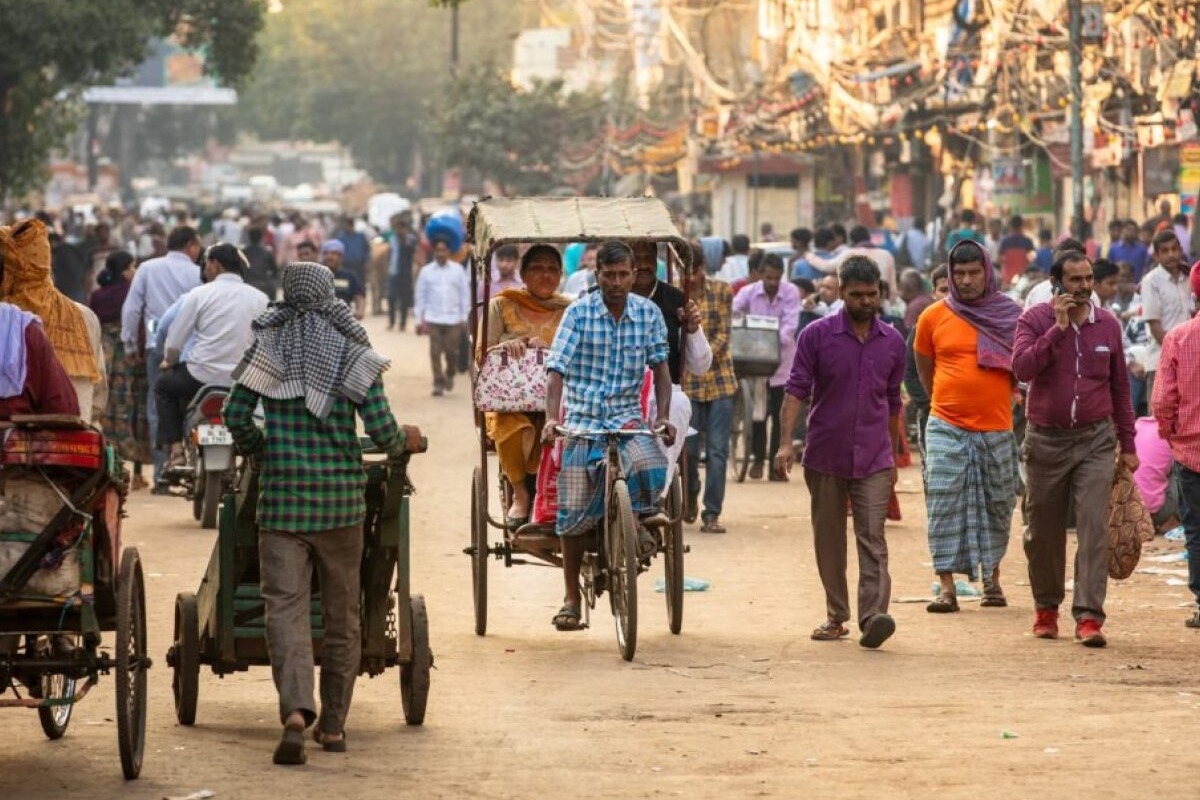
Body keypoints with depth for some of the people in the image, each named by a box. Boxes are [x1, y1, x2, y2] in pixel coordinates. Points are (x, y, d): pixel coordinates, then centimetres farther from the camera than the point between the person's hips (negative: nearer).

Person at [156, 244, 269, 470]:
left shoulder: (199, 294, -4)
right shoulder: (260, 299, 3)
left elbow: (174, 343, -2)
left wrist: (169, 361, 20)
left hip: (204, 376, -3)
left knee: (163, 385, 26)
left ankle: (175, 449, 14)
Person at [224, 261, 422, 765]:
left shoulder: (268, 347, 1)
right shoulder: (353, 353, 0)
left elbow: (235, 415, -3)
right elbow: (381, 431, -5)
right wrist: (407, 442, 16)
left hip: (281, 495, -1)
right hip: (341, 495, 1)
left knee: (284, 606, -5)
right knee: (341, 610, 13)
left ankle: (295, 711, -26)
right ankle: (333, 724, 18)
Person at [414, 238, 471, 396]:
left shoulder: (458, 270, 4)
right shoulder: (426, 271, 5)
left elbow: (465, 294, 8)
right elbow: (421, 296, 7)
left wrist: (464, 317, 4)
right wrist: (420, 320, 3)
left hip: (453, 318, 0)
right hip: (433, 318, 0)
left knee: (451, 351, -1)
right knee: (435, 352, -5)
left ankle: (450, 375, 26)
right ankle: (438, 383, 2)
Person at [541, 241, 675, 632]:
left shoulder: (649, 313, -1)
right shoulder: (579, 313, -8)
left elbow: (660, 366, 5)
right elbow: (556, 369, -13)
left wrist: (663, 416, -8)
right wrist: (551, 417, -26)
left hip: (627, 415, 1)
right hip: (582, 420, -1)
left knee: (651, 469, -31)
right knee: (575, 511, 0)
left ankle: (638, 519, 2)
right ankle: (572, 598, 14)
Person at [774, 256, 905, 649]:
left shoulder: (892, 342, 6)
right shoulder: (817, 335, -3)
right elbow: (796, 390, -5)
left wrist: (893, 456, 20)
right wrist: (786, 441, -18)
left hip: (873, 459, 0)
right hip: (825, 456, 0)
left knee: (872, 538, -12)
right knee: (828, 540, 8)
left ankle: (873, 617, -22)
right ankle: (836, 616, 19)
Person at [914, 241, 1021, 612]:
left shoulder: (1010, 316, 2)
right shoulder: (934, 317, 2)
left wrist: (1005, 401, 11)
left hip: (996, 428, 1)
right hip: (947, 428, -1)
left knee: (996, 505, 9)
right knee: (944, 505, -6)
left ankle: (992, 577, 24)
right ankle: (946, 586, -6)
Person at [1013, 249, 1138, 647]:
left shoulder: (1108, 325, 5)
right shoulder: (1035, 319, -3)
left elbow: (1120, 387, 12)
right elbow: (1022, 368, -20)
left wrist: (1127, 445, 12)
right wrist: (1058, 328, -23)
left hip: (1095, 439, 0)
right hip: (1046, 439, 0)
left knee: (1094, 528, -12)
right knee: (1043, 532, 10)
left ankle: (1089, 615, -15)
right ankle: (1046, 607, 29)